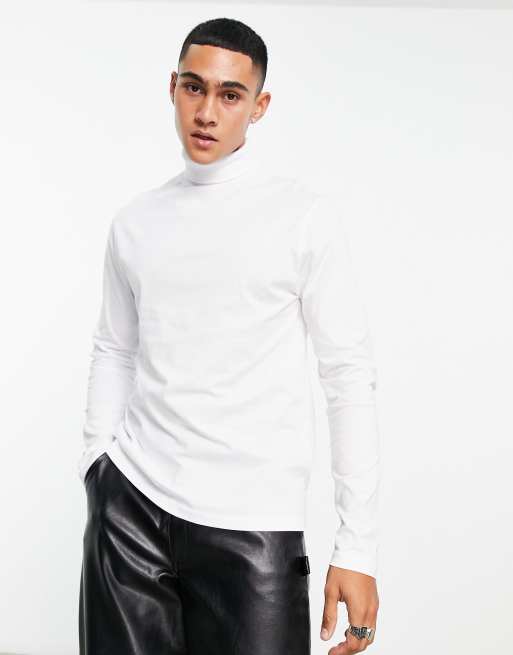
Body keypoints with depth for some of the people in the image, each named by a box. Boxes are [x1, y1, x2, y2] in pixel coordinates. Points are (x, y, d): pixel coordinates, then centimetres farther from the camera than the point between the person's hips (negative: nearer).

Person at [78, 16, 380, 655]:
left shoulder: (305, 215, -3)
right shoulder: (134, 221, 9)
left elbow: (349, 375, -4)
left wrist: (358, 548, -9)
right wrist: (97, 474, 6)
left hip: (252, 522, -3)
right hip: (131, 505, 3)